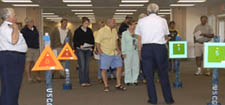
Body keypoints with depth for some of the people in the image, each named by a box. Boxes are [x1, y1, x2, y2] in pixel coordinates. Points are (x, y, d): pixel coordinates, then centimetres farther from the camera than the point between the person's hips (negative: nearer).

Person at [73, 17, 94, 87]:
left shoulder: (90, 31, 11)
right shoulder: (78, 31, -1)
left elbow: (92, 40, 15)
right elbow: (75, 40, -3)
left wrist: (92, 47, 0)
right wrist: (80, 45, -18)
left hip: (88, 50, 4)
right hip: (80, 50, -4)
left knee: (87, 66, 6)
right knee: (82, 66, -9)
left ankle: (87, 81, 13)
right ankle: (82, 82, -3)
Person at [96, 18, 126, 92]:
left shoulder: (114, 30, 10)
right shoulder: (102, 31, -11)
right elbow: (97, 42, -10)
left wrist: (117, 49, 13)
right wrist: (100, 51, -15)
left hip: (115, 53, 6)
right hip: (106, 53, -6)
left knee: (119, 67, 5)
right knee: (104, 69, 0)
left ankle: (118, 84, 16)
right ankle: (106, 86, 13)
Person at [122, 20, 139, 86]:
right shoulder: (125, 33, 3)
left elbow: (138, 42, 9)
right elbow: (123, 43, 0)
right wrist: (123, 52, -5)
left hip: (135, 51, 3)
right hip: (128, 52, -3)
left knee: (136, 66, 1)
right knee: (128, 66, 1)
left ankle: (134, 80, 11)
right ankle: (128, 80, 10)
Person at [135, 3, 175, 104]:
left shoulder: (141, 21, 6)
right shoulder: (162, 20, 5)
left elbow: (139, 39, 7)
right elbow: (165, 36, 6)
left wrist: (140, 51, 12)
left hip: (146, 48, 0)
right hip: (160, 47, 0)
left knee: (149, 75, 7)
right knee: (163, 75, 9)